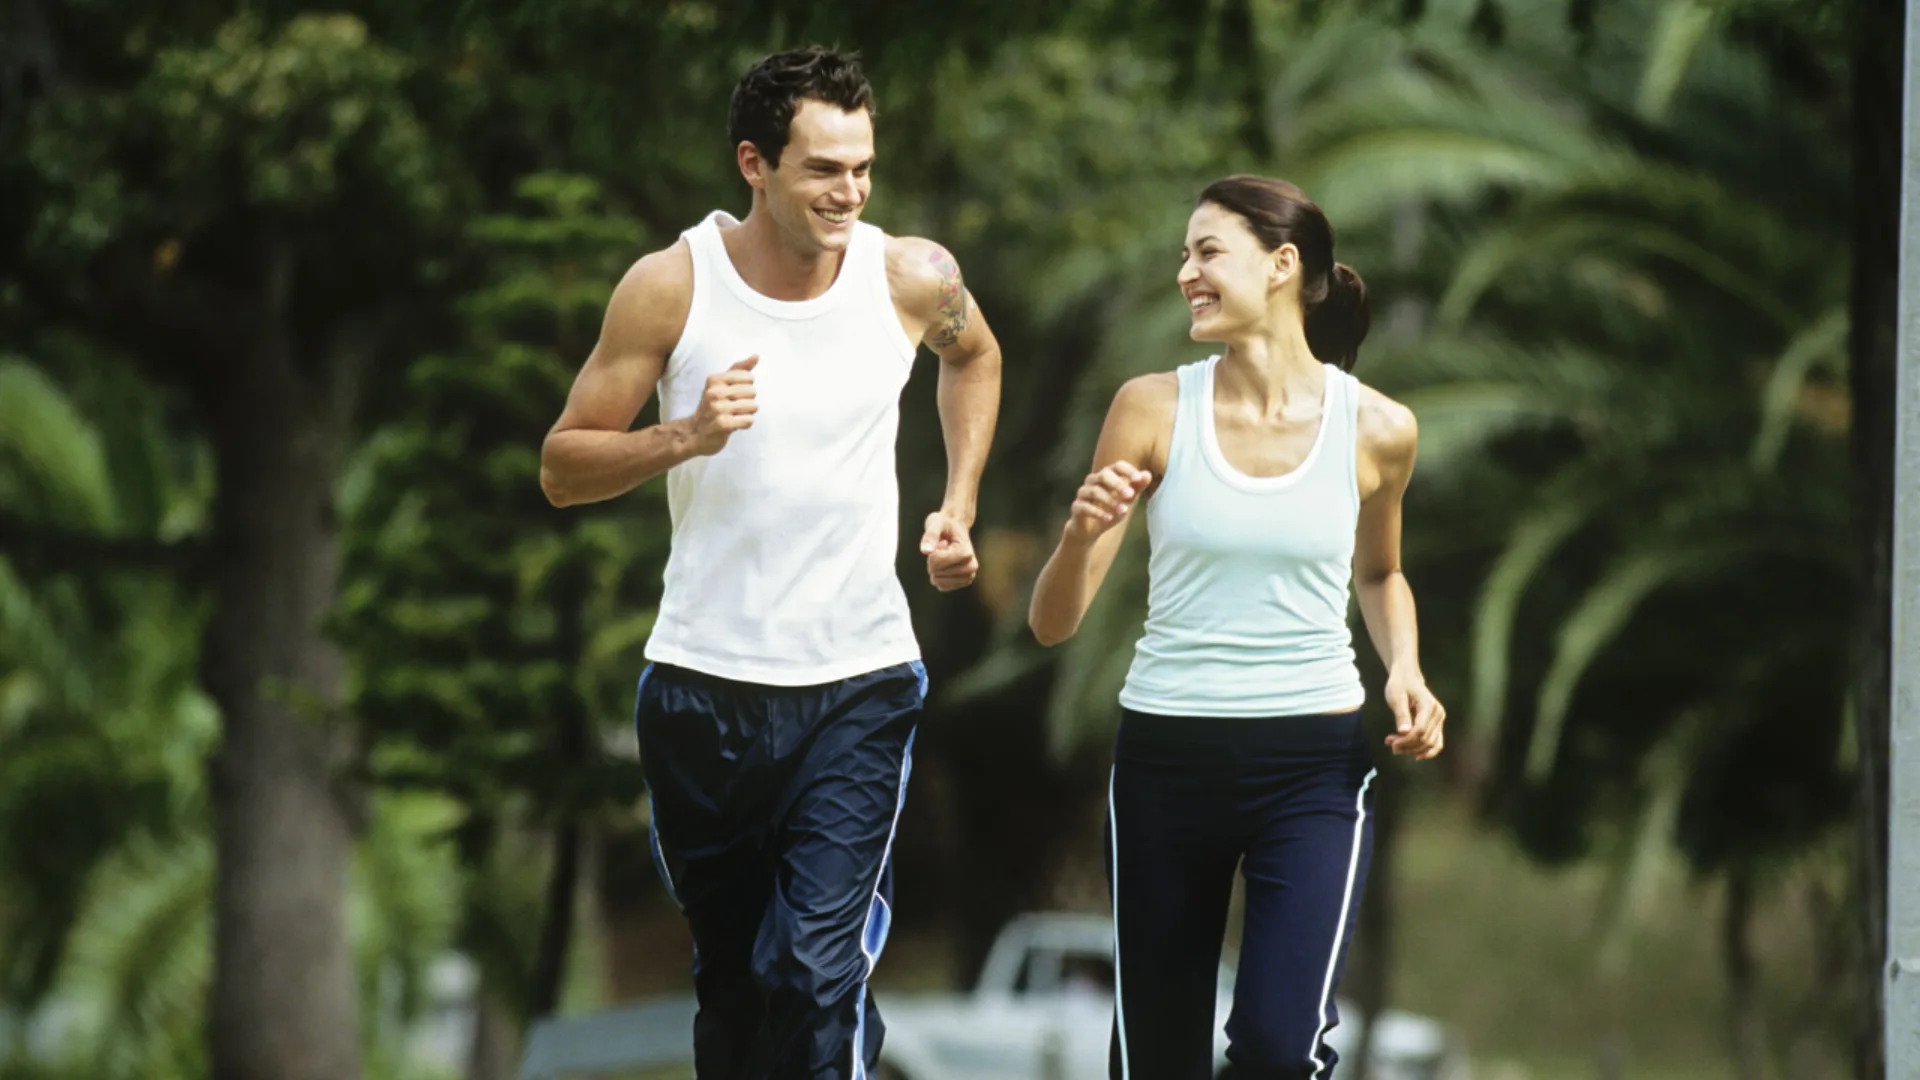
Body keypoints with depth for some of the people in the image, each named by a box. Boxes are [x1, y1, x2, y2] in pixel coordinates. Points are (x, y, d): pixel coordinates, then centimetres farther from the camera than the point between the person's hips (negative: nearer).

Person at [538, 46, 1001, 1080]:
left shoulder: (911, 278, -5)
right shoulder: (671, 285, -9)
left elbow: (973, 356, 21)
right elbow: (562, 469, -4)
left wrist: (958, 508, 10)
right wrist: (684, 438, -21)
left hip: (858, 684, -1)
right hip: (703, 683, 1)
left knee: (819, 973, -16)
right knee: (730, 981, 13)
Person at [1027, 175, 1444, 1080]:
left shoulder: (1375, 429, -2)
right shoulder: (1155, 410, -4)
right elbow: (1053, 624, -3)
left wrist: (1404, 671, 1)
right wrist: (1080, 536, -23)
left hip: (1313, 765, -1)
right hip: (1167, 758, 1)